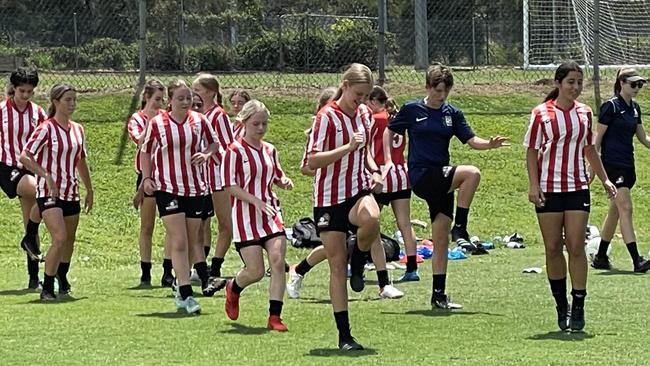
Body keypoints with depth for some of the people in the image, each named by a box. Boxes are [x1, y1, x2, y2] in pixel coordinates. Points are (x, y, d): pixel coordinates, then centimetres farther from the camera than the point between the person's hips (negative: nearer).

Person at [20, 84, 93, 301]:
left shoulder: (77, 129, 10)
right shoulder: (46, 128, -10)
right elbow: (25, 156, -16)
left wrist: (89, 190, 23)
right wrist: (46, 175, -26)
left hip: (71, 192, 7)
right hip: (49, 192, -7)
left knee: (69, 241, 15)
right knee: (60, 238, -20)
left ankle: (62, 280, 35)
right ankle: (47, 289, -14)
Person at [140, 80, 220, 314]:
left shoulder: (199, 121, 2)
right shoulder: (157, 124, -3)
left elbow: (213, 143, 16)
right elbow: (146, 151, 8)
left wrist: (205, 154, -6)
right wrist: (146, 178, -3)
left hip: (195, 188, 3)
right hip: (167, 188, -3)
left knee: (192, 240, 9)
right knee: (179, 242, -12)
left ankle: (181, 290, 24)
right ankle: (187, 295, -15)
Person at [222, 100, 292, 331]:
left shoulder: (270, 150, 11)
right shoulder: (235, 151, -7)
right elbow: (230, 186, -11)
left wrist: (284, 181, 1)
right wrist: (258, 202, -19)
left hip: (271, 213, 5)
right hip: (246, 217, -5)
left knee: (278, 261, -12)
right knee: (256, 271, -5)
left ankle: (275, 316, -8)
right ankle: (233, 289, 30)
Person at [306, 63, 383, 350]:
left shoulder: (364, 114, 8)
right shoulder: (327, 117, -11)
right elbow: (312, 161, -18)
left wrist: (373, 171, 5)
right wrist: (348, 147, -27)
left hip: (359, 190, 3)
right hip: (330, 197, -3)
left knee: (371, 220, -35)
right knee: (337, 265, -1)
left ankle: (358, 262, -3)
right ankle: (344, 335, 5)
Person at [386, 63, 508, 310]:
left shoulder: (452, 114, 8)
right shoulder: (412, 110, 0)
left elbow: (471, 140, 1)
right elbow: (389, 131, 11)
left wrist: (490, 144, -20)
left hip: (441, 181, 5)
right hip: (421, 176, -5)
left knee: (441, 239, 3)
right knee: (472, 173, -26)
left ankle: (438, 295, 8)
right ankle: (460, 227, -14)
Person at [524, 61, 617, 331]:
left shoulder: (584, 113, 9)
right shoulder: (541, 113, -2)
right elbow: (531, 151, 0)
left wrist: (604, 179, 19)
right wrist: (533, 185, -9)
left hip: (578, 187, 2)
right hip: (548, 189, -2)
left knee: (576, 247, -6)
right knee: (553, 248, 2)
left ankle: (578, 308, -3)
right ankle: (561, 306, 14)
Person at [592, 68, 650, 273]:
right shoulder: (611, 106, -9)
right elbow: (597, 138, -9)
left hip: (627, 166, 8)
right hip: (612, 164, -8)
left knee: (615, 211, 12)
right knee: (625, 208, -13)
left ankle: (600, 257, 20)